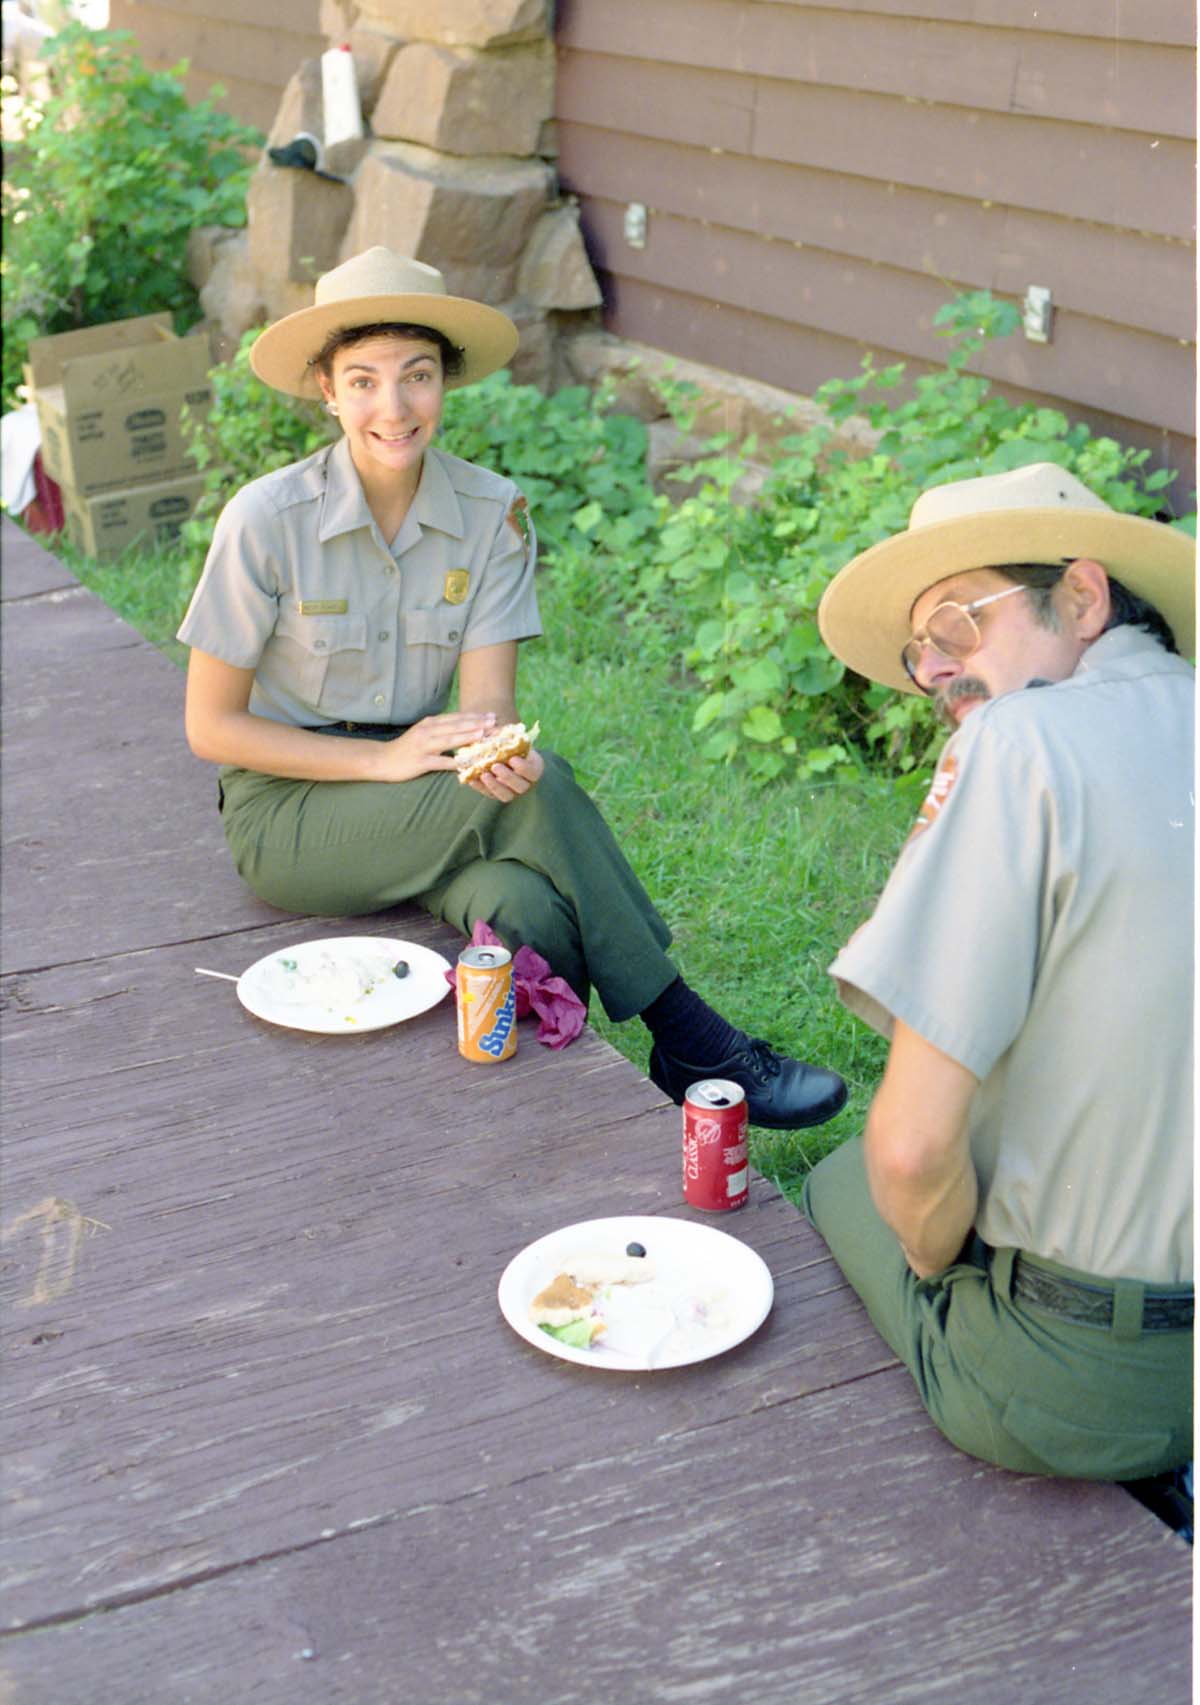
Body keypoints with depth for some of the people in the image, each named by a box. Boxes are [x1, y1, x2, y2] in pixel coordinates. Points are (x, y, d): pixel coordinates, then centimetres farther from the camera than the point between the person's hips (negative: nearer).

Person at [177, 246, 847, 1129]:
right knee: (540, 787, -29)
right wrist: (386, 760, -20)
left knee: (529, 911, -33)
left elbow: (490, 703, -11)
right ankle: (688, 1039, -19)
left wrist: (500, 749, -36)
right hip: (289, 811, -3)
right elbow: (210, 726, -10)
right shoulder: (267, 519, -15)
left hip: (422, 797, 3)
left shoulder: (493, 513, -5)